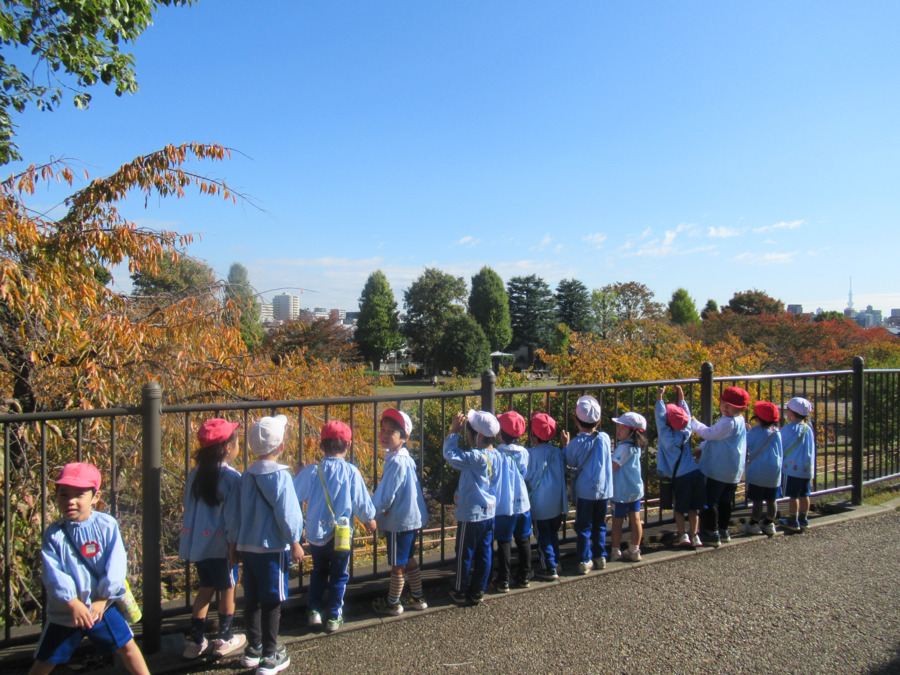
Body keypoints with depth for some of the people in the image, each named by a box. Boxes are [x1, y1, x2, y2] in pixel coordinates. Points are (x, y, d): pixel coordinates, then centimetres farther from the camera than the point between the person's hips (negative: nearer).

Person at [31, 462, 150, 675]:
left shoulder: (107, 525, -12)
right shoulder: (53, 534, -9)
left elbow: (115, 566, -13)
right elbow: (53, 573, -16)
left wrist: (102, 600, -15)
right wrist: (73, 603, -25)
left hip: (101, 605, -1)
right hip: (64, 611, 1)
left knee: (127, 646, 6)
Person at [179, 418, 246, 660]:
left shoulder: (195, 474, 2)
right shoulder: (232, 477, -17)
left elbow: (189, 508, 10)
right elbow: (233, 516, -17)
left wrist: (193, 534, 18)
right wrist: (234, 544, -11)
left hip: (198, 542, 6)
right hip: (221, 544, -6)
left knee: (205, 589, 19)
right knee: (227, 590, 11)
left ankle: (195, 640, 24)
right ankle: (224, 639, 23)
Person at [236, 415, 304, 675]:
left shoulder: (247, 475, 4)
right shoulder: (279, 475, -16)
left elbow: (243, 510, 11)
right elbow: (286, 512, -15)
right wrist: (294, 542, -5)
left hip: (247, 545, 7)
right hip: (272, 547, -7)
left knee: (252, 599, 16)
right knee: (272, 602, 3)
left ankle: (253, 649, 28)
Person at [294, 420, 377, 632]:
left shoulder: (311, 471, -10)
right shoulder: (351, 472, -14)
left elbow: (294, 496, 1)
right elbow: (362, 502, -6)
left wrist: (300, 473, 17)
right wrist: (369, 520, 13)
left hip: (316, 533, 2)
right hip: (342, 534, -2)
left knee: (318, 571, 23)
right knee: (339, 575, 15)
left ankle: (314, 611, 24)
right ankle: (334, 617, 19)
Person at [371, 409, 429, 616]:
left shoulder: (397, 462, -23)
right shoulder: (404, 459, 6)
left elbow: (387, 494, -21)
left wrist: (373, 513, -8)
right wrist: (380, 511, 13)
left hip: (400, 521, -9)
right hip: (411, 518, 9)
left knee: (397, 564, 7)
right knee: (409, 560, 21)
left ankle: (392, 603, 23)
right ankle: (417, 598, 33)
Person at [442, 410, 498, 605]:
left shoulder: (478, 457, -25)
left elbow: (450, 454, -25)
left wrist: (454, 431, -18)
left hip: (471, 515, -8)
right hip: (488, 512, 8)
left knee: (464, 554, 8)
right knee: (484, 553, 15)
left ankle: (460, 592, 22)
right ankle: (478, 591, 26)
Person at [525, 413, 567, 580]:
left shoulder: (531, 453, -16)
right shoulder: (558, 452, -1)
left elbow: (526, 477, -10)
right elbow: (564, 473, 10)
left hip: (540, 504, -5)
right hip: (557, 503, 6)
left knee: (543, 536, 4)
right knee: (553, 534, 20)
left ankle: (549, 569, 6)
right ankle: (555, 563, 30)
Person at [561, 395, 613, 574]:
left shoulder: (576, 443, -15)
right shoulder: (605, 438, -4)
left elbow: (569, 463, -3)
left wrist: (566, 444, 8)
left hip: (584, 491, -3)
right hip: (604, 490, 4)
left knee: (583, 527, 8)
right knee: (600, 525, 19)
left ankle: (585, 561, 10)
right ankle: (600, 557, 27)